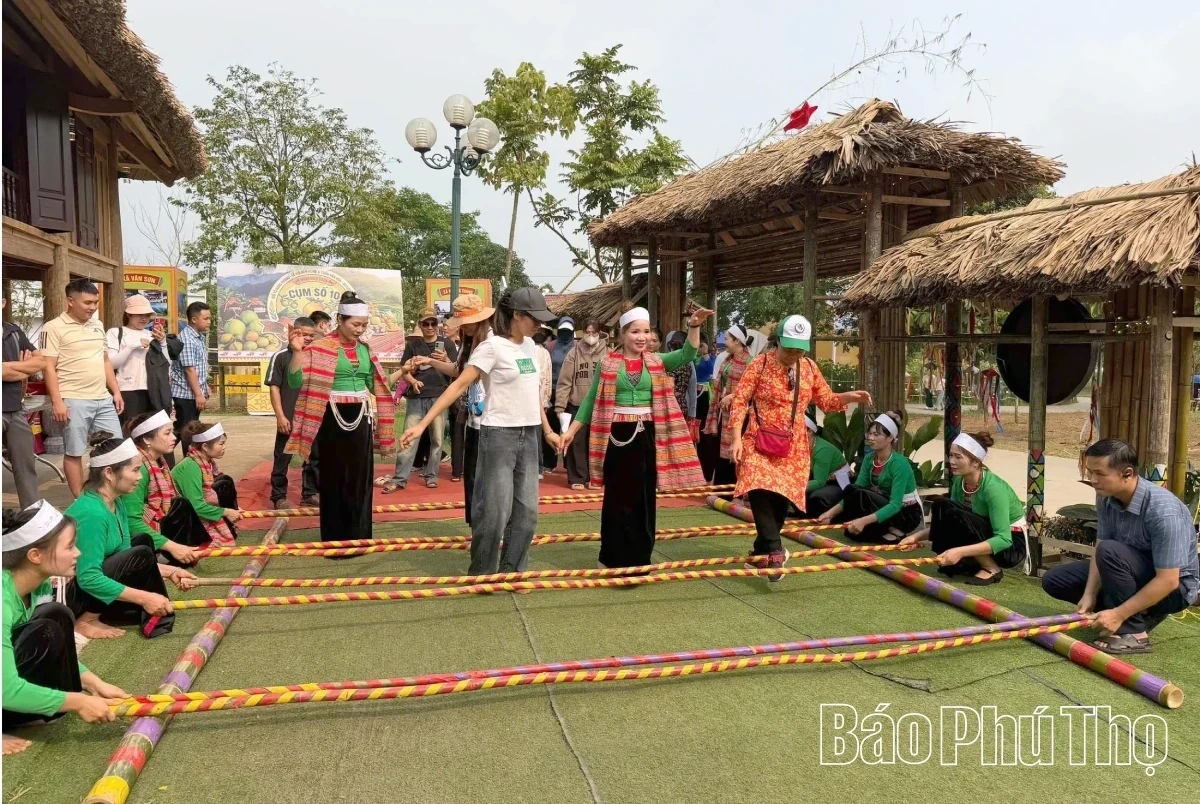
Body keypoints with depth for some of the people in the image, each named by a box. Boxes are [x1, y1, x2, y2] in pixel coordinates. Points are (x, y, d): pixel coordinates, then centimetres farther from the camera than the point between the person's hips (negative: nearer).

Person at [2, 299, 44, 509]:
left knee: (26, 465, 9)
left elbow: (41, 361, 8)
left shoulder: (14, 331, 11)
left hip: (17, 410, 5)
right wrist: (25, 369, -2)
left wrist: (11, 365, -5)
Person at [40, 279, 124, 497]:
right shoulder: (54, 328, -6)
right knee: (74, 453, 3)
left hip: (103, 399, 6)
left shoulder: (97, 326, 14)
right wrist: (57, 402, -16)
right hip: (74, 401, -6)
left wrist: (116, 392, 15)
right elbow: (48, 367, -10)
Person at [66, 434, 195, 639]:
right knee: (142, 554, -20)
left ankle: (155, 613, 0)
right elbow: (88, 578, -30)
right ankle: (86, 619, -8)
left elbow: (126, 561, 8)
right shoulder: (92, 513, -27)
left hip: (85, 585, 9)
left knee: (143, 541, 7)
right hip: (69, 592, -9)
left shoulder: (116, 504, 2)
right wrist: (144, 597, -28)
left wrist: (169, 571, 0)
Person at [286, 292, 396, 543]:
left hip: (360, 418, 5)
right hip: (333, 419, -5)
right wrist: (297, 351, -26)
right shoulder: (320, 348, -7)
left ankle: (358, 537, 21)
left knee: (360, 478, 9)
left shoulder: (365, 349, 10)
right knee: (334, 478, 3)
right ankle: (335, 540, 13)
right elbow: (296, 382, -15)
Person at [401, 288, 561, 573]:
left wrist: (548, 430, 22)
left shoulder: (530, 345, 10)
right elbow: (459, 385, -16)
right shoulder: (492, 346, -11)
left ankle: (510, 572, 21)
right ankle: (481, 575, 13)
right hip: (499, 435, -7)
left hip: (528, 436, 7)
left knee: (526, 511, 8)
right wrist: (422, 424, -22)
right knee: (496, 511, -4)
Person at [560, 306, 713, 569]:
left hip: (647, 436, 2)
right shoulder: (608, 364, 1)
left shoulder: (657, 363, 7)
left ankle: (640, 559, 19)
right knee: (618, 497, 6)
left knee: (644, 499, 8)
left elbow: (687, 355, -8)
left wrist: (694, 327, -24)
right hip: (617, 436, -2)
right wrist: (571, 431, 1)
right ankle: (615, 558, 17)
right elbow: (590, 400, 5)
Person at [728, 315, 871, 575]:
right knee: (760, 490, -20)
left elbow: (825, 400, 13)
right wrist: (737, 438, -17)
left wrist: (849, 397, -7)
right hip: (759, 440, -4)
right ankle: (775, 550, -17)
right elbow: (739, 401, -9)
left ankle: (762, 548, 23)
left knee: (782, 496, 6)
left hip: (793, 445, 4)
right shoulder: (761, 363, -8)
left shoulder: (809, 367, 5)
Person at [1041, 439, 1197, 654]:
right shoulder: (1106, 497, -11)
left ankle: (1132, 632, -18)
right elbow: (1099, 548, -4)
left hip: (1174, 588, -8)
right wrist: (1090, 595, -15)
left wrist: (1119, 615, -30)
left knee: (1111, 552, -34)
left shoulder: (1162, 511, -33)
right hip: (1137, 572, 8)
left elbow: (1168, 581, -32)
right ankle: (1141, 612, 6)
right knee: (1053, 580, 1)